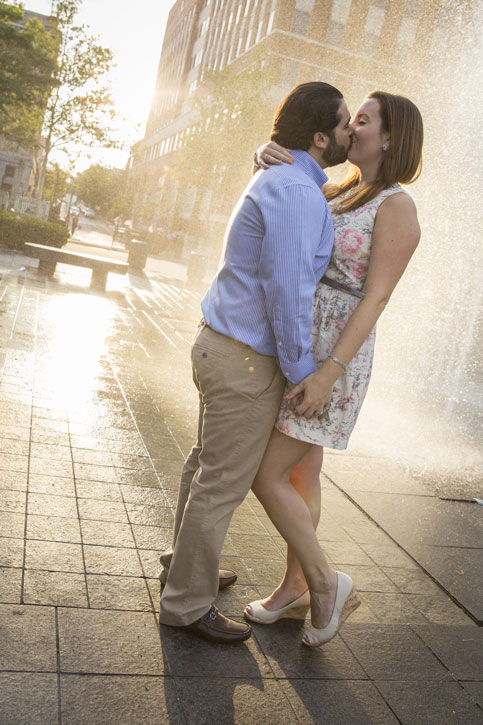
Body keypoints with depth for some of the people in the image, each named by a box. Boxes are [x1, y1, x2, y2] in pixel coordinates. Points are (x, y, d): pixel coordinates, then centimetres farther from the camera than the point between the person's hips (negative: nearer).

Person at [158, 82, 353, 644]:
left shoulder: (279, 183, 13)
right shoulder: (297, 193, -20)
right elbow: (286, 291, -25)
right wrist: (301, 374, -16)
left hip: (221, 344, 10)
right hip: (247, 362, -10)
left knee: (208, 462, 22)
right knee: (223, 482, 2)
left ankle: (185, 561, 42)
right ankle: (187, 602, 19)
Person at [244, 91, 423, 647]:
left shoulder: (396, 208, -13)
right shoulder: (342, 193, 12)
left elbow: (375, 299, -20)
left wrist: (327, 374, -25)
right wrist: (269, 157, -14)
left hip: (332, 361, -9)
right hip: (299, 354, 9)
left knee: (267, 478, -7)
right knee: (300, 475, 15)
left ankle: (327, 583, 12)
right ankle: (295, 589, 30)